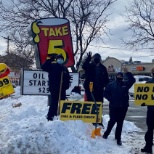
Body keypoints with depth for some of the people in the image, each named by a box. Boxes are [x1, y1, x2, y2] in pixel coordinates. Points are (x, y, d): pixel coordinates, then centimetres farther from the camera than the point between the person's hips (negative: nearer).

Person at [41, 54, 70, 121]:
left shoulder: (65, 68, 15)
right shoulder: (52, 66, 0)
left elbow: (67, 78, 17)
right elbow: (43, 67, -14)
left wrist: (67, 86, 6)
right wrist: (50, 60, -22)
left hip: (62, 89, 6)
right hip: (54, 88, -6)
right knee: (54, 103, -9)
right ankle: (50, 116, -2)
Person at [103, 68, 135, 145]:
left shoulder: (125, 84, 8)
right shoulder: (111, 84, 3)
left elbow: (132, 80, -5)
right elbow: (106, 93, 4)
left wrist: (127, 73, -13)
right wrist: (110, 99, -9)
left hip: (123, 106, 2)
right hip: (113, 106, -2)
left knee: (120, 122, 6)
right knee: (112, 120, 1)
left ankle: (118, 138, 14)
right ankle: (106, 133, 24)